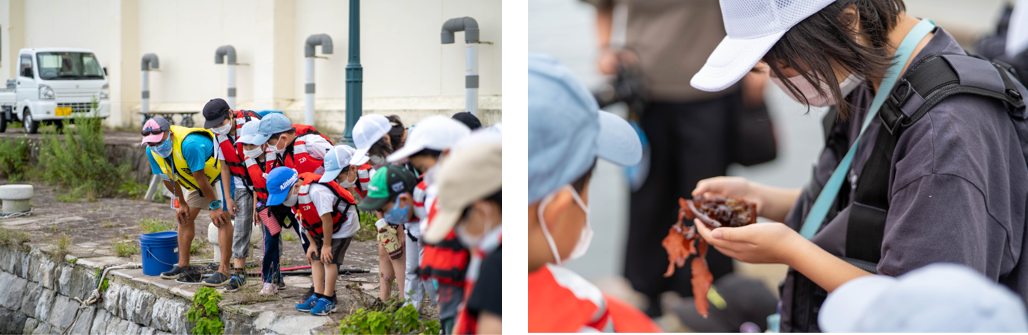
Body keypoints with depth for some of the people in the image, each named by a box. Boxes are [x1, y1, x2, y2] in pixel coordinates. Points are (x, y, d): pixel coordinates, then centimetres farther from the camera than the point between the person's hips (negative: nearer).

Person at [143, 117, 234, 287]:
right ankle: (183, 266, 11)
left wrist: (214, 206, -23)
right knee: (185, 217, 4)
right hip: (194, 182, 8)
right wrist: (181, 203, 6)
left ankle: (223, 271, -23)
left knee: (221, 218, -20)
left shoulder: (189, 144, -38)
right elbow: (168, 179, 2)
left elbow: (201, 178, -31)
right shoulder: (152, 152, -13)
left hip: (218, 175, -8)